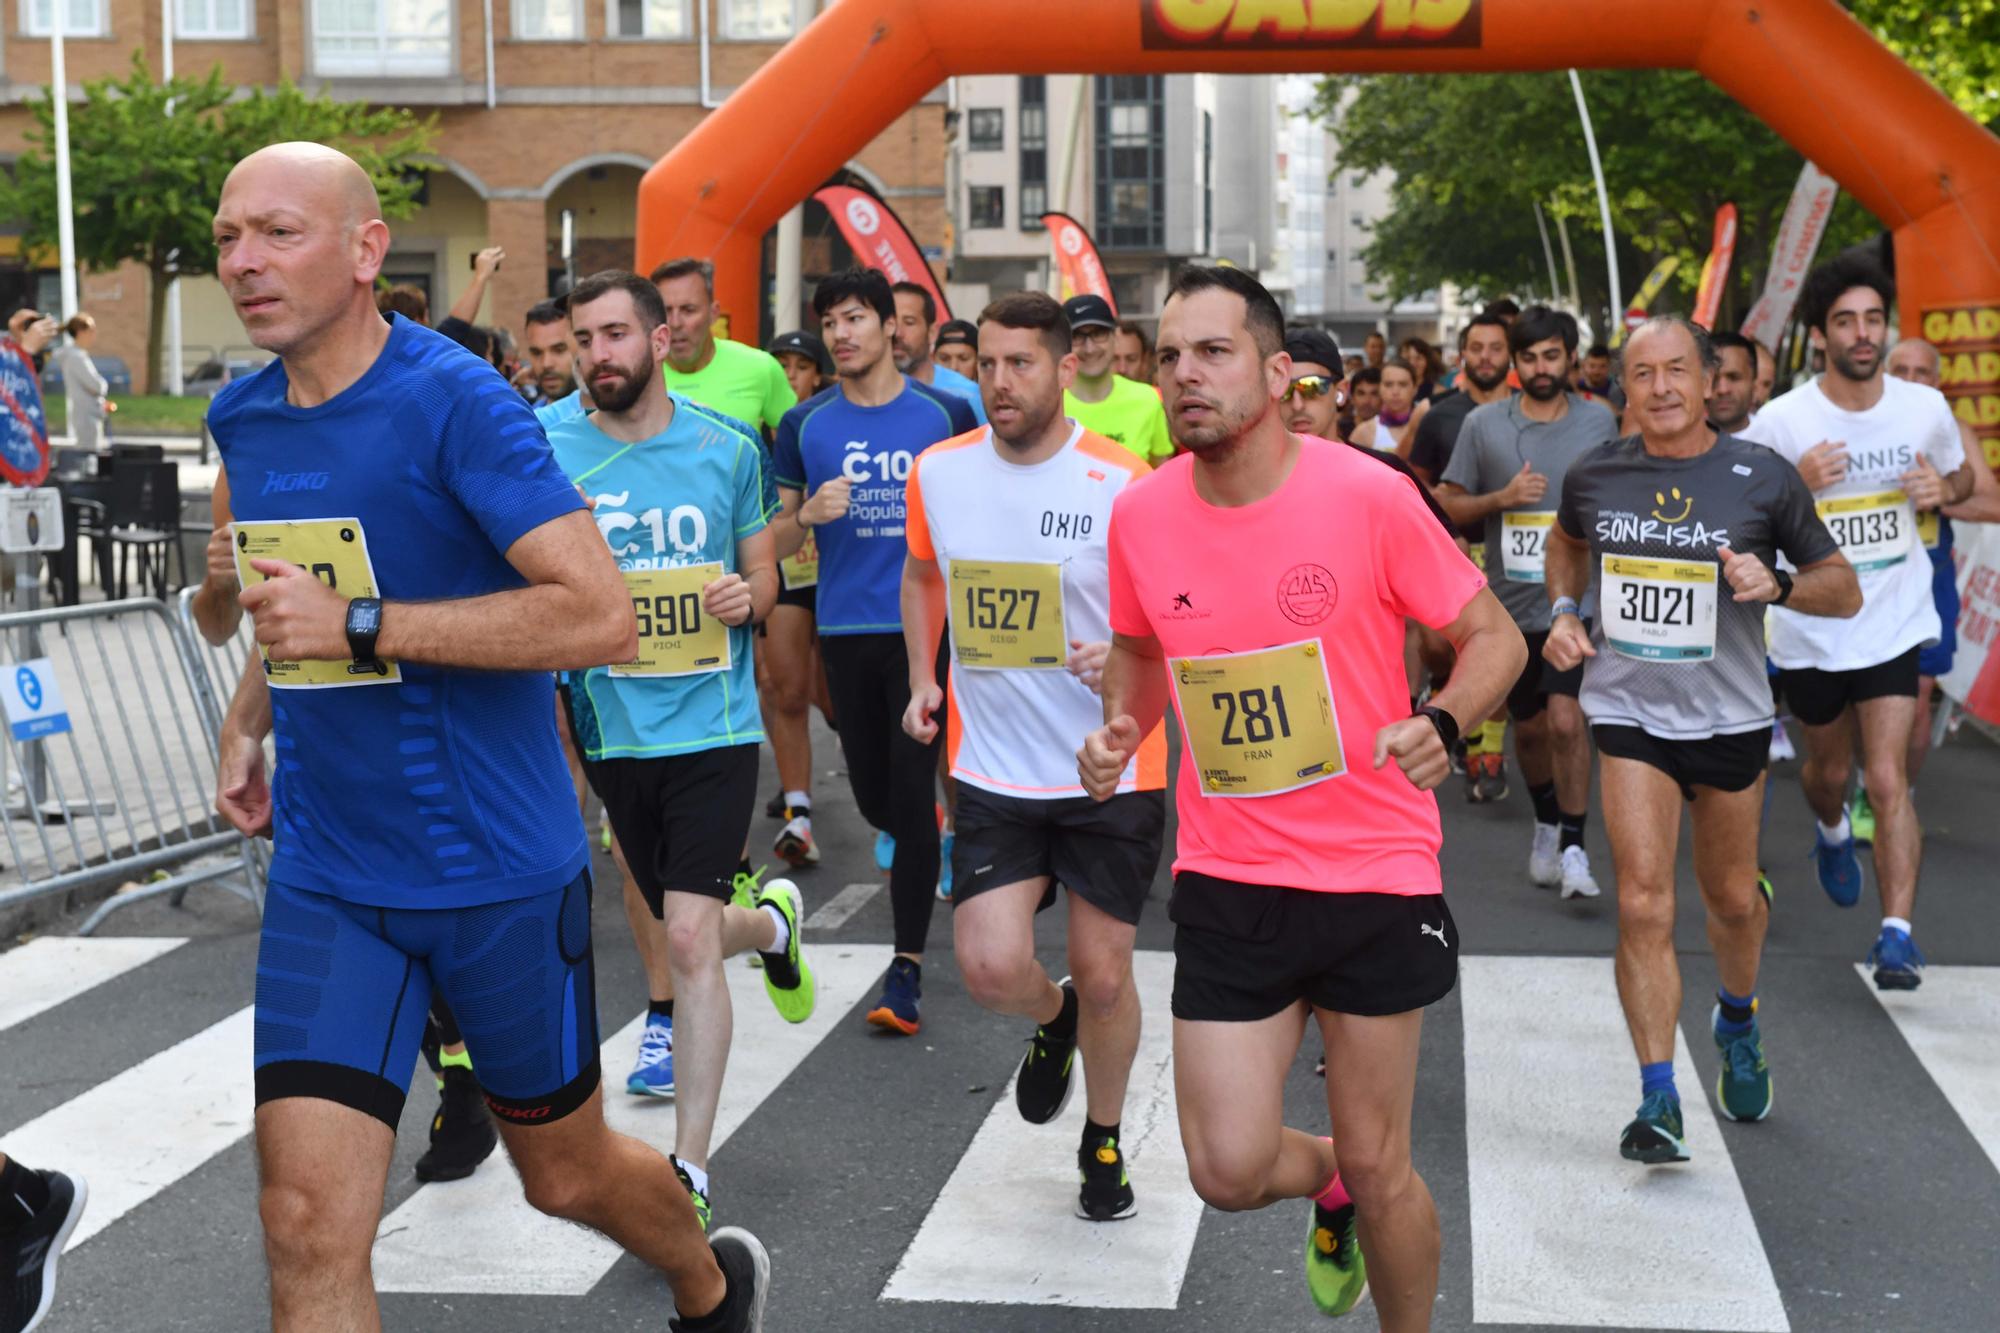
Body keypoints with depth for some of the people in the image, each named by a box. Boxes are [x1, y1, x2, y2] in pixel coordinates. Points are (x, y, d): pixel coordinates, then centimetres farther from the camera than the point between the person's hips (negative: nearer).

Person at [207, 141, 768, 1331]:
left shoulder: (457, 404, -16)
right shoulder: (244, 418, 5)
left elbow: (601, 616, -25)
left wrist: (359, 627, -26)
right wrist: (250, 717, 13)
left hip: (497, 868, -4)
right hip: (325, 877, 5)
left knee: (568, 1172, 16)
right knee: (308, 1224, -7)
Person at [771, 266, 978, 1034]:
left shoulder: (945, 414, 0)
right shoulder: (805, 426, 4)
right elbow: (777, 544, 7)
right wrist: (808, 515, -14)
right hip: (846, 631, 3)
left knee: (913, 790, -7)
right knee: (872, 792, 10)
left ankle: (907, 969, -1)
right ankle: (922, 849, 45)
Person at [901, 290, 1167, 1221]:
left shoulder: (1124, 484, -12)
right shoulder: (938, 472, 0)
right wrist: (923, 677, 9)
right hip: (992, 770, 2)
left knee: (1103, 973, 6)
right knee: (990, 967, -11)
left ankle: (1104, 1142, 33)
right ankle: (1052, 1021, 28)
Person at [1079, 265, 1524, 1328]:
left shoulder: (1367, 495, -13)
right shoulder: (1141, 514, -2)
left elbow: (1494, 637, -4)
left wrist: (1439, 723, -23)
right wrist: (1120, 726, -3)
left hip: (1375, 877, -3)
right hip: (1225, 881, 3)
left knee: (1379, 1170, 6)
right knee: (1228, 1171, 1)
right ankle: (1328, 1178, 37)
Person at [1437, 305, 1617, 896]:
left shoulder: (1600, 421, 2)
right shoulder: (1484, 424, 0)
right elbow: (1448, 503, 3)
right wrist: (1501, 498, -13)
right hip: (1509, 601, 2)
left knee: (1565, 719, -17)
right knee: (1529, 726, 15)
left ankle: (1574, 846, -6)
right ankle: (1546, 825, 39)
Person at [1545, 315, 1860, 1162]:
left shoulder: (1764, 480, -7)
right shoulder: (1594, 475, -2)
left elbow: (1844, 590, 0)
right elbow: (1566, 542, 22)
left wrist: (1775, 584, -19)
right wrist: (1563, 610, 4)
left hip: (1729, 713, 1)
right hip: (1628, 711, 0)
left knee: (1732, 898, 16)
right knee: (1643, 905, -11)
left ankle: (1738, 1025, 47)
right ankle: (1659, 1100, -5)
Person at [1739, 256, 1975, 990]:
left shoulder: (1925, 407, -3)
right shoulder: (1780, 421, -11)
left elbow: (1962, 473, 16)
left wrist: (1943, 490, -9)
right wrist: (1795, 484, -24)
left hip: (1893, 620, 0)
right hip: (1810, 627, 0)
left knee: (1888, 780, -12)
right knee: (1828, 770, 20)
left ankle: (1896, 933, -9)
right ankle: (1832, 833, 55)